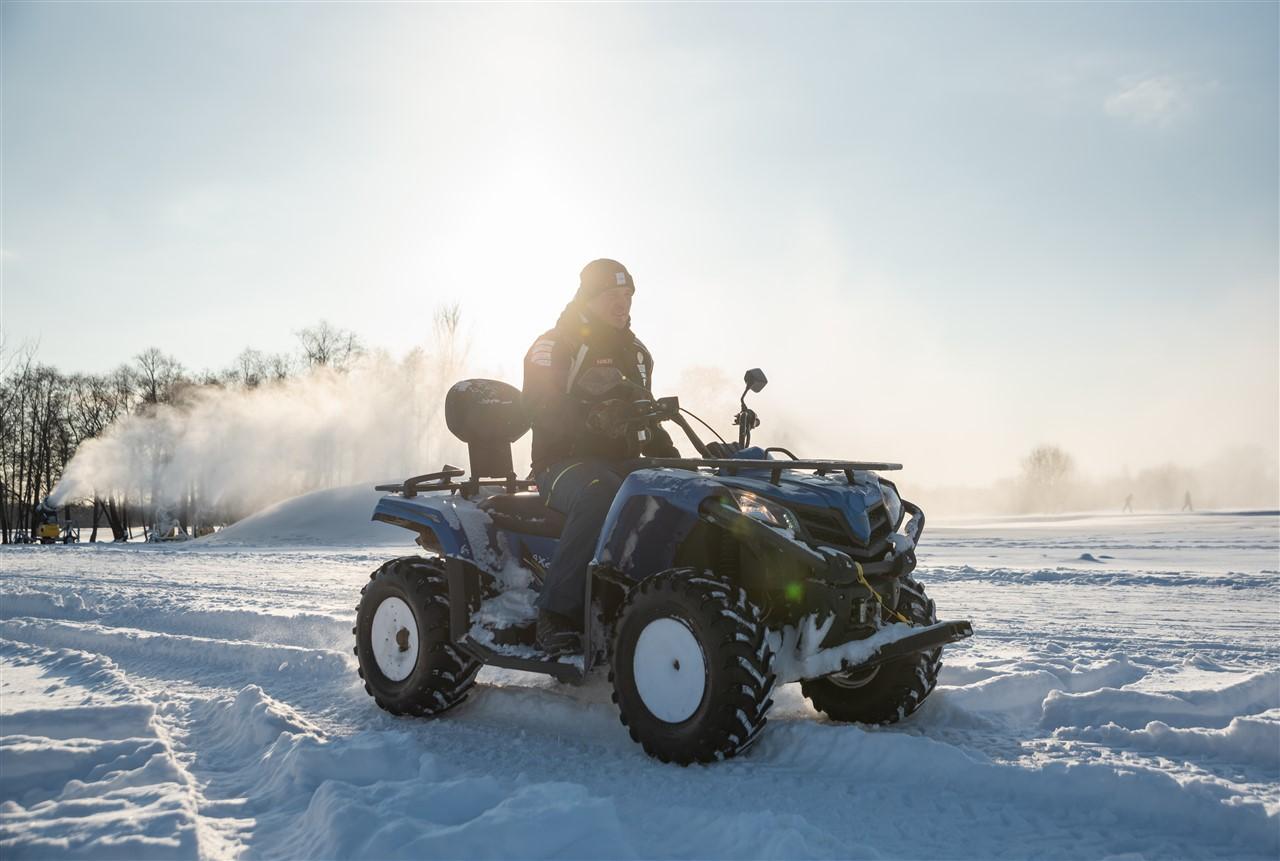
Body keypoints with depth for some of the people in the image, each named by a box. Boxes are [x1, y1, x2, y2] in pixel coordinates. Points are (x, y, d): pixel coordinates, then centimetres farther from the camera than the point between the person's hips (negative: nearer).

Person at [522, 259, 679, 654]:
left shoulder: (634, 351, 19)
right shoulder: (553, 346, -2)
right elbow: (542, 410, -17)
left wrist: (672, 459, 7)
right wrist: (591, 417, -36)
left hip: (622, 463, 6)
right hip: (564, 462, -6)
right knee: (599, 495, -40)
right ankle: (557, 612, -33)